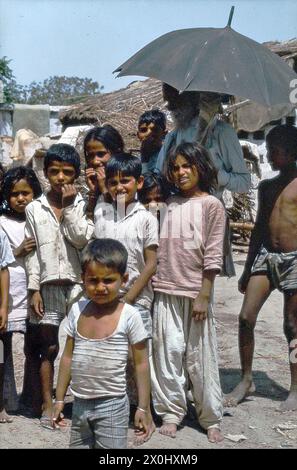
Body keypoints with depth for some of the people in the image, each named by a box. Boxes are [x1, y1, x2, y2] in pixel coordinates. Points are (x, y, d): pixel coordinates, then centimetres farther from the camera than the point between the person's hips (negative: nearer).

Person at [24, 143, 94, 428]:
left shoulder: (83, 205, 2)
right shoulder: (34, 208, 6)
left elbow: (83, 239, -12)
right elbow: (31, 253, 6)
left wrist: (68, 205, -10)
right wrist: (34, 289, 0)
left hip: (78, 284, -1)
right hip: (48, 285, 1)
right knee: (48, 347, 7)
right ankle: (47, 405, 17)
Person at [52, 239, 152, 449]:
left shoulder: (129, 315, -12)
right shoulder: (78, 310, 1)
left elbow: (141, 363, -7)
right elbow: (68, 357, 9)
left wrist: (143, 407, -6)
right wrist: (60, 399, 10)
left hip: (111, 405, -4)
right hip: (80, 403, 5)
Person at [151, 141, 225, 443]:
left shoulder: (211, 205, -1)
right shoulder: (170, 204, 11)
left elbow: (213, 254, -6)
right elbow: (159, 249, 13)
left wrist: (204, 296, -10)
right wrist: (153, 284, 5)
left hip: (195, 291, -4)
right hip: (165, 291, 4)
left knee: (200, 357, 2)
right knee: (168, 353, 5)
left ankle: (211, 419, 15)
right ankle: (171, 413, 17)